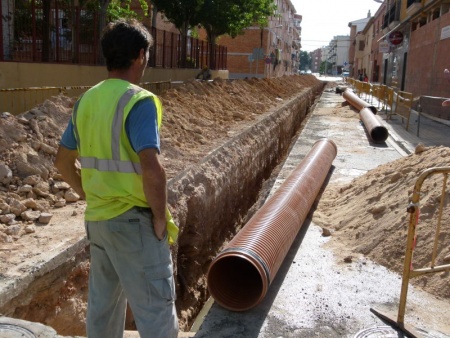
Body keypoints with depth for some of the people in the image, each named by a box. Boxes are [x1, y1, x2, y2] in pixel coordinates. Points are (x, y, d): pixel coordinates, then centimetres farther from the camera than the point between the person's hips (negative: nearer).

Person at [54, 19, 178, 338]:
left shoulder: (86, 101, 6)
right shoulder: (139, 101, -18)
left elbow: (63, 162, 13)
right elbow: (153, 170, -28)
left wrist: (90, 197, 18)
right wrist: (160, 218, -14)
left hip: (97, 218, 8)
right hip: (134, 221, -8)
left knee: (103, 304, 22)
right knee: (156, 311, 4)